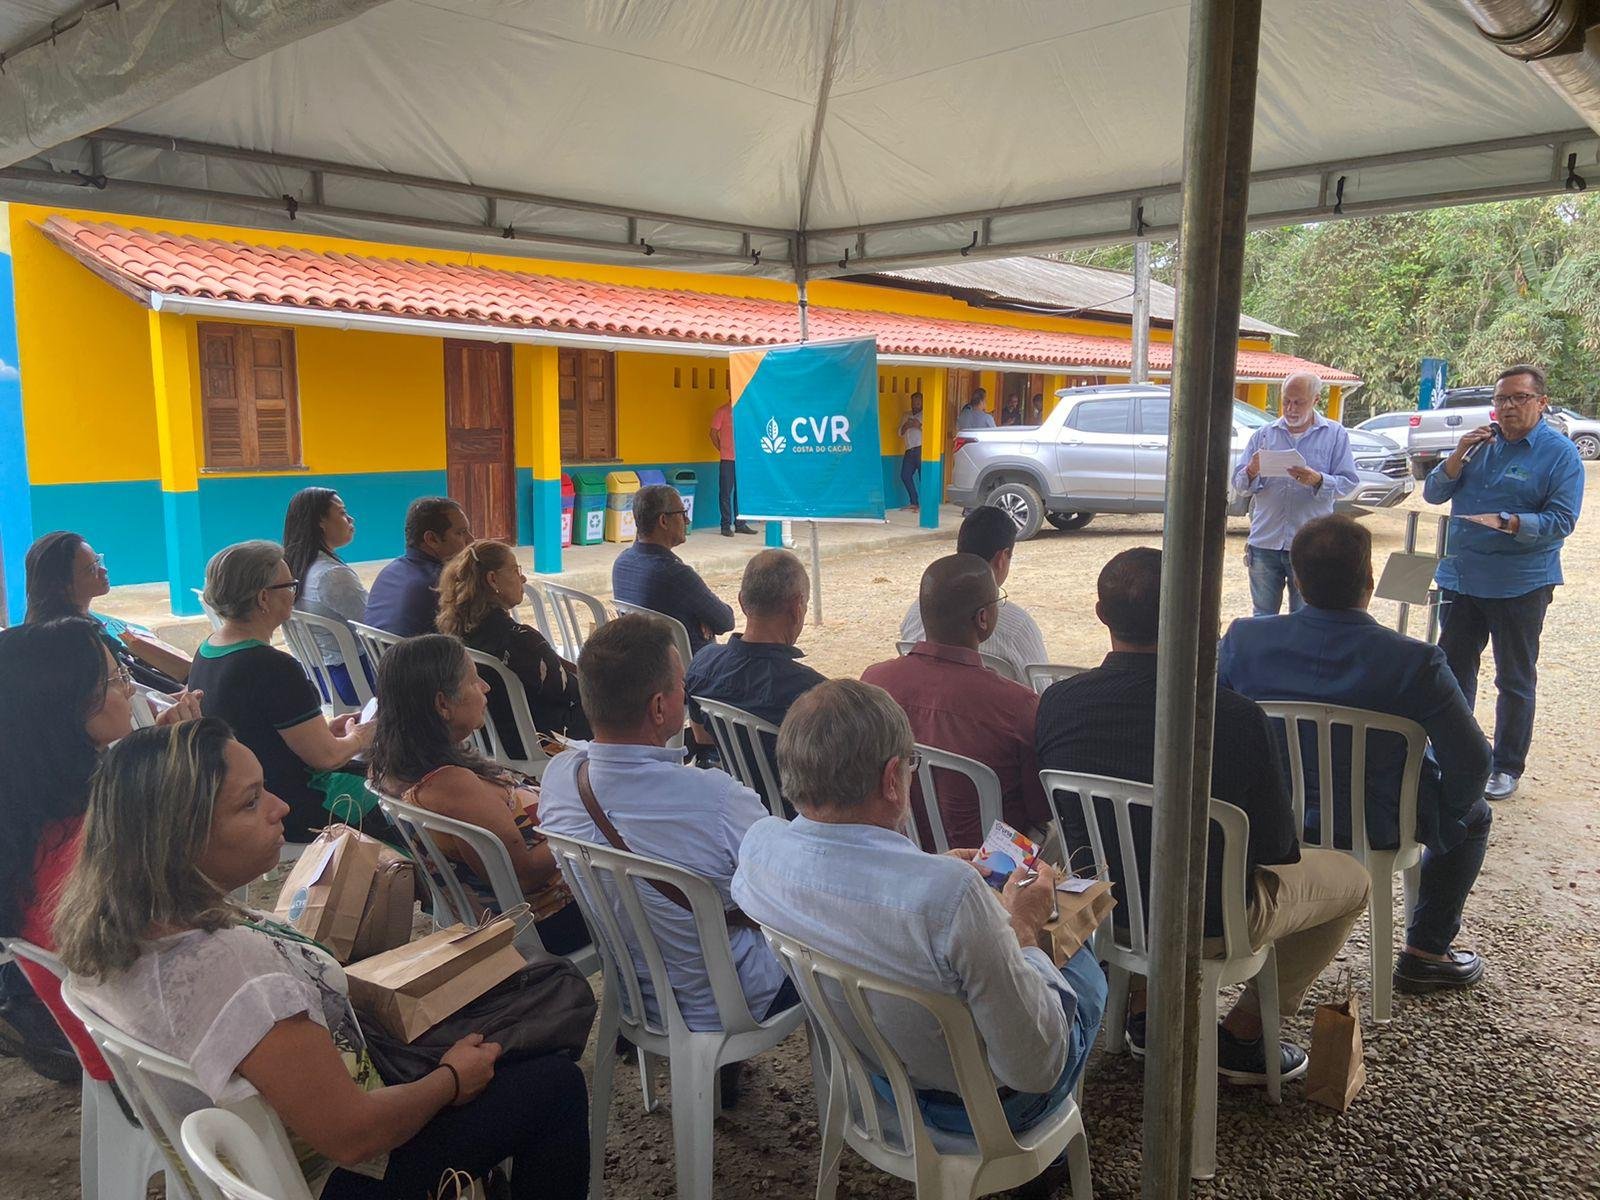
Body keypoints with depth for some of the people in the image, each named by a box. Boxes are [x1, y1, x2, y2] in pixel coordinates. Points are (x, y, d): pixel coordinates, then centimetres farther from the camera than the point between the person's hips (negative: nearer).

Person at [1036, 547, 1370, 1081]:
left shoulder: (1058, 702, -15)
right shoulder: (1237, 718, -27)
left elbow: (1053, 814, 1)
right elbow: (1276, 847, -14)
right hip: (1206, 921, -4)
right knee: (1350, 878, 20)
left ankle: (1143, 1005, 31)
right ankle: (1243, 1035, 22)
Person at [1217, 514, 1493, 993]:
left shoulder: (1245, 638, -16)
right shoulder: (1415, 661, -23)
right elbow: (1472, 763, -18)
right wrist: (1446, 808, 4)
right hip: (1377, 827, -3)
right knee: (1473, 812, 27)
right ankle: (1425, 952, 31)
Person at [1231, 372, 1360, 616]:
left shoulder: (1335, 434, 5)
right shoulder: (1264, 434, 9)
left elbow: (1348, 482, -2)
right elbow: (1238, 483, 6)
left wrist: (1318, 480, -21)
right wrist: (1252, 472, -17)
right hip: (1264, 541, 2)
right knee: (1262, 617, 10)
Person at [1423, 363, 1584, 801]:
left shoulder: (1560, 454, -7)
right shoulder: (1480, 442, 7)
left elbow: (1561, 520, -14)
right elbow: (1433, 493, 3)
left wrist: (1508, 523, -29)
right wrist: (1458, 456, -12)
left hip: (1520, 585, -4)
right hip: (1460, 579, 5)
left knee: (1515, 679, 7)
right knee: (1453, 670, 12)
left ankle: (1507, 767, 18)